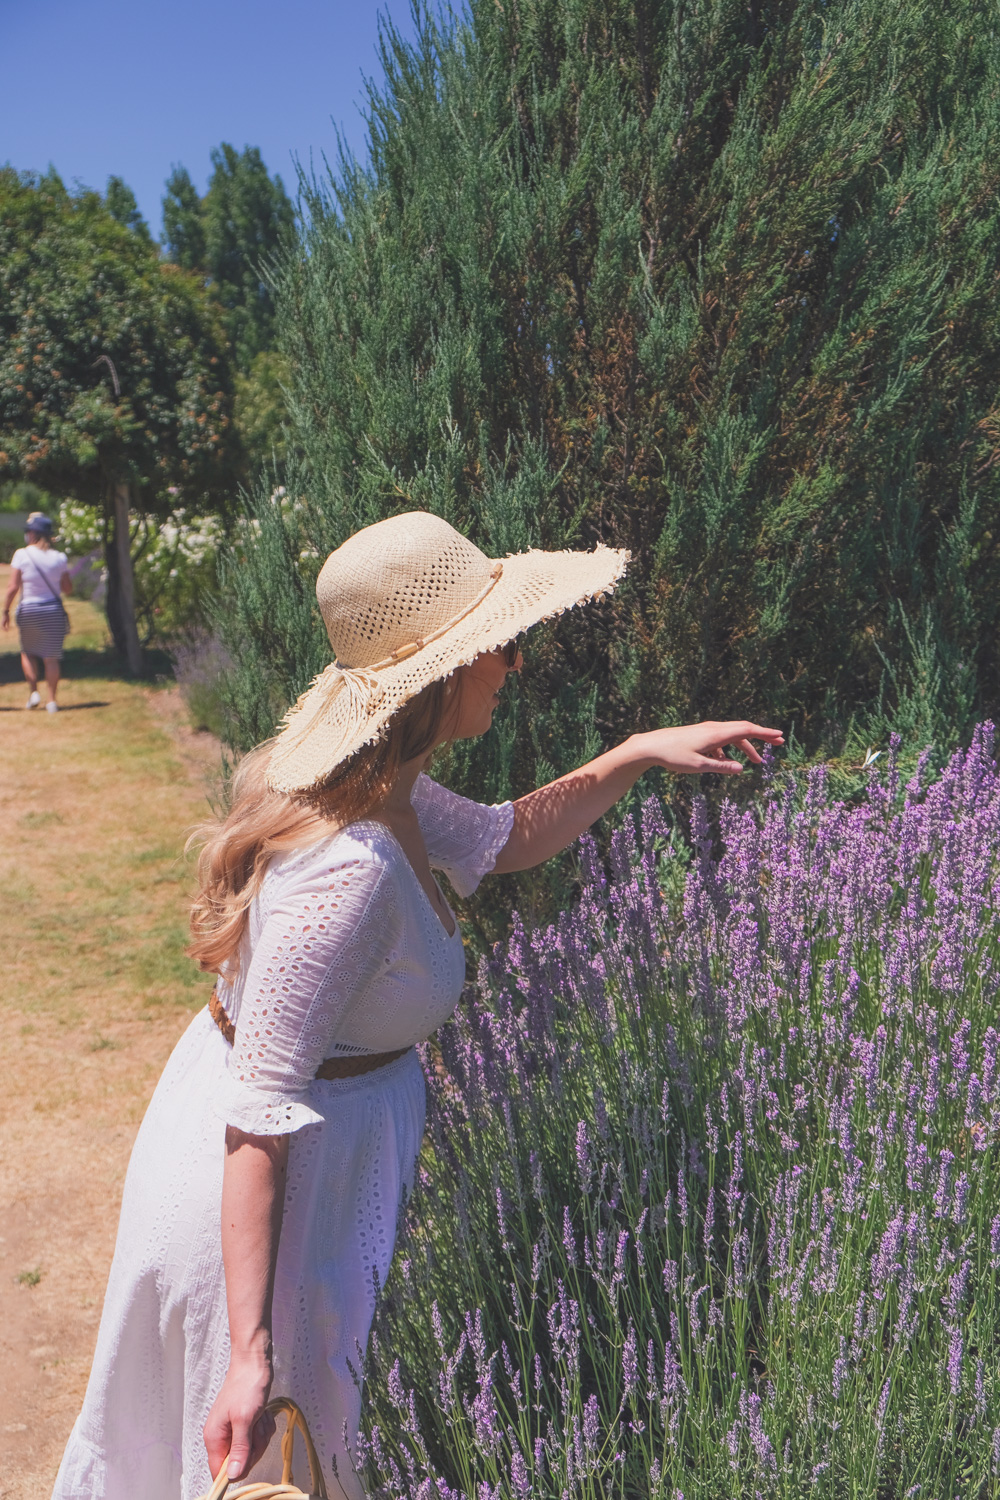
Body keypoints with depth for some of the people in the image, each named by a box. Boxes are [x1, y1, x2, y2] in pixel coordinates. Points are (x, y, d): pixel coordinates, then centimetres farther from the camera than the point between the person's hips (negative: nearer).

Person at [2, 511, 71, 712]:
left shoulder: (21, 554, -6)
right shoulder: (58, 557, 1)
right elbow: (68, 588, 5)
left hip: (29, 609, -1)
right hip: (54, 609, 1)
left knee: (27, 653, 18)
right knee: (51, 657, 3)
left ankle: (33, 692, 7)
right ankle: (52, 700, 2)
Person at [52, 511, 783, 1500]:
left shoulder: (372, 784, -6)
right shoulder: (348, 869, -35)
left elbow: (505, 840, 11)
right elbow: (262, 1115, -32)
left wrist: (639, 754, 4)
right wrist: (250, 1357, -29)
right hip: (271, 1185, -9)